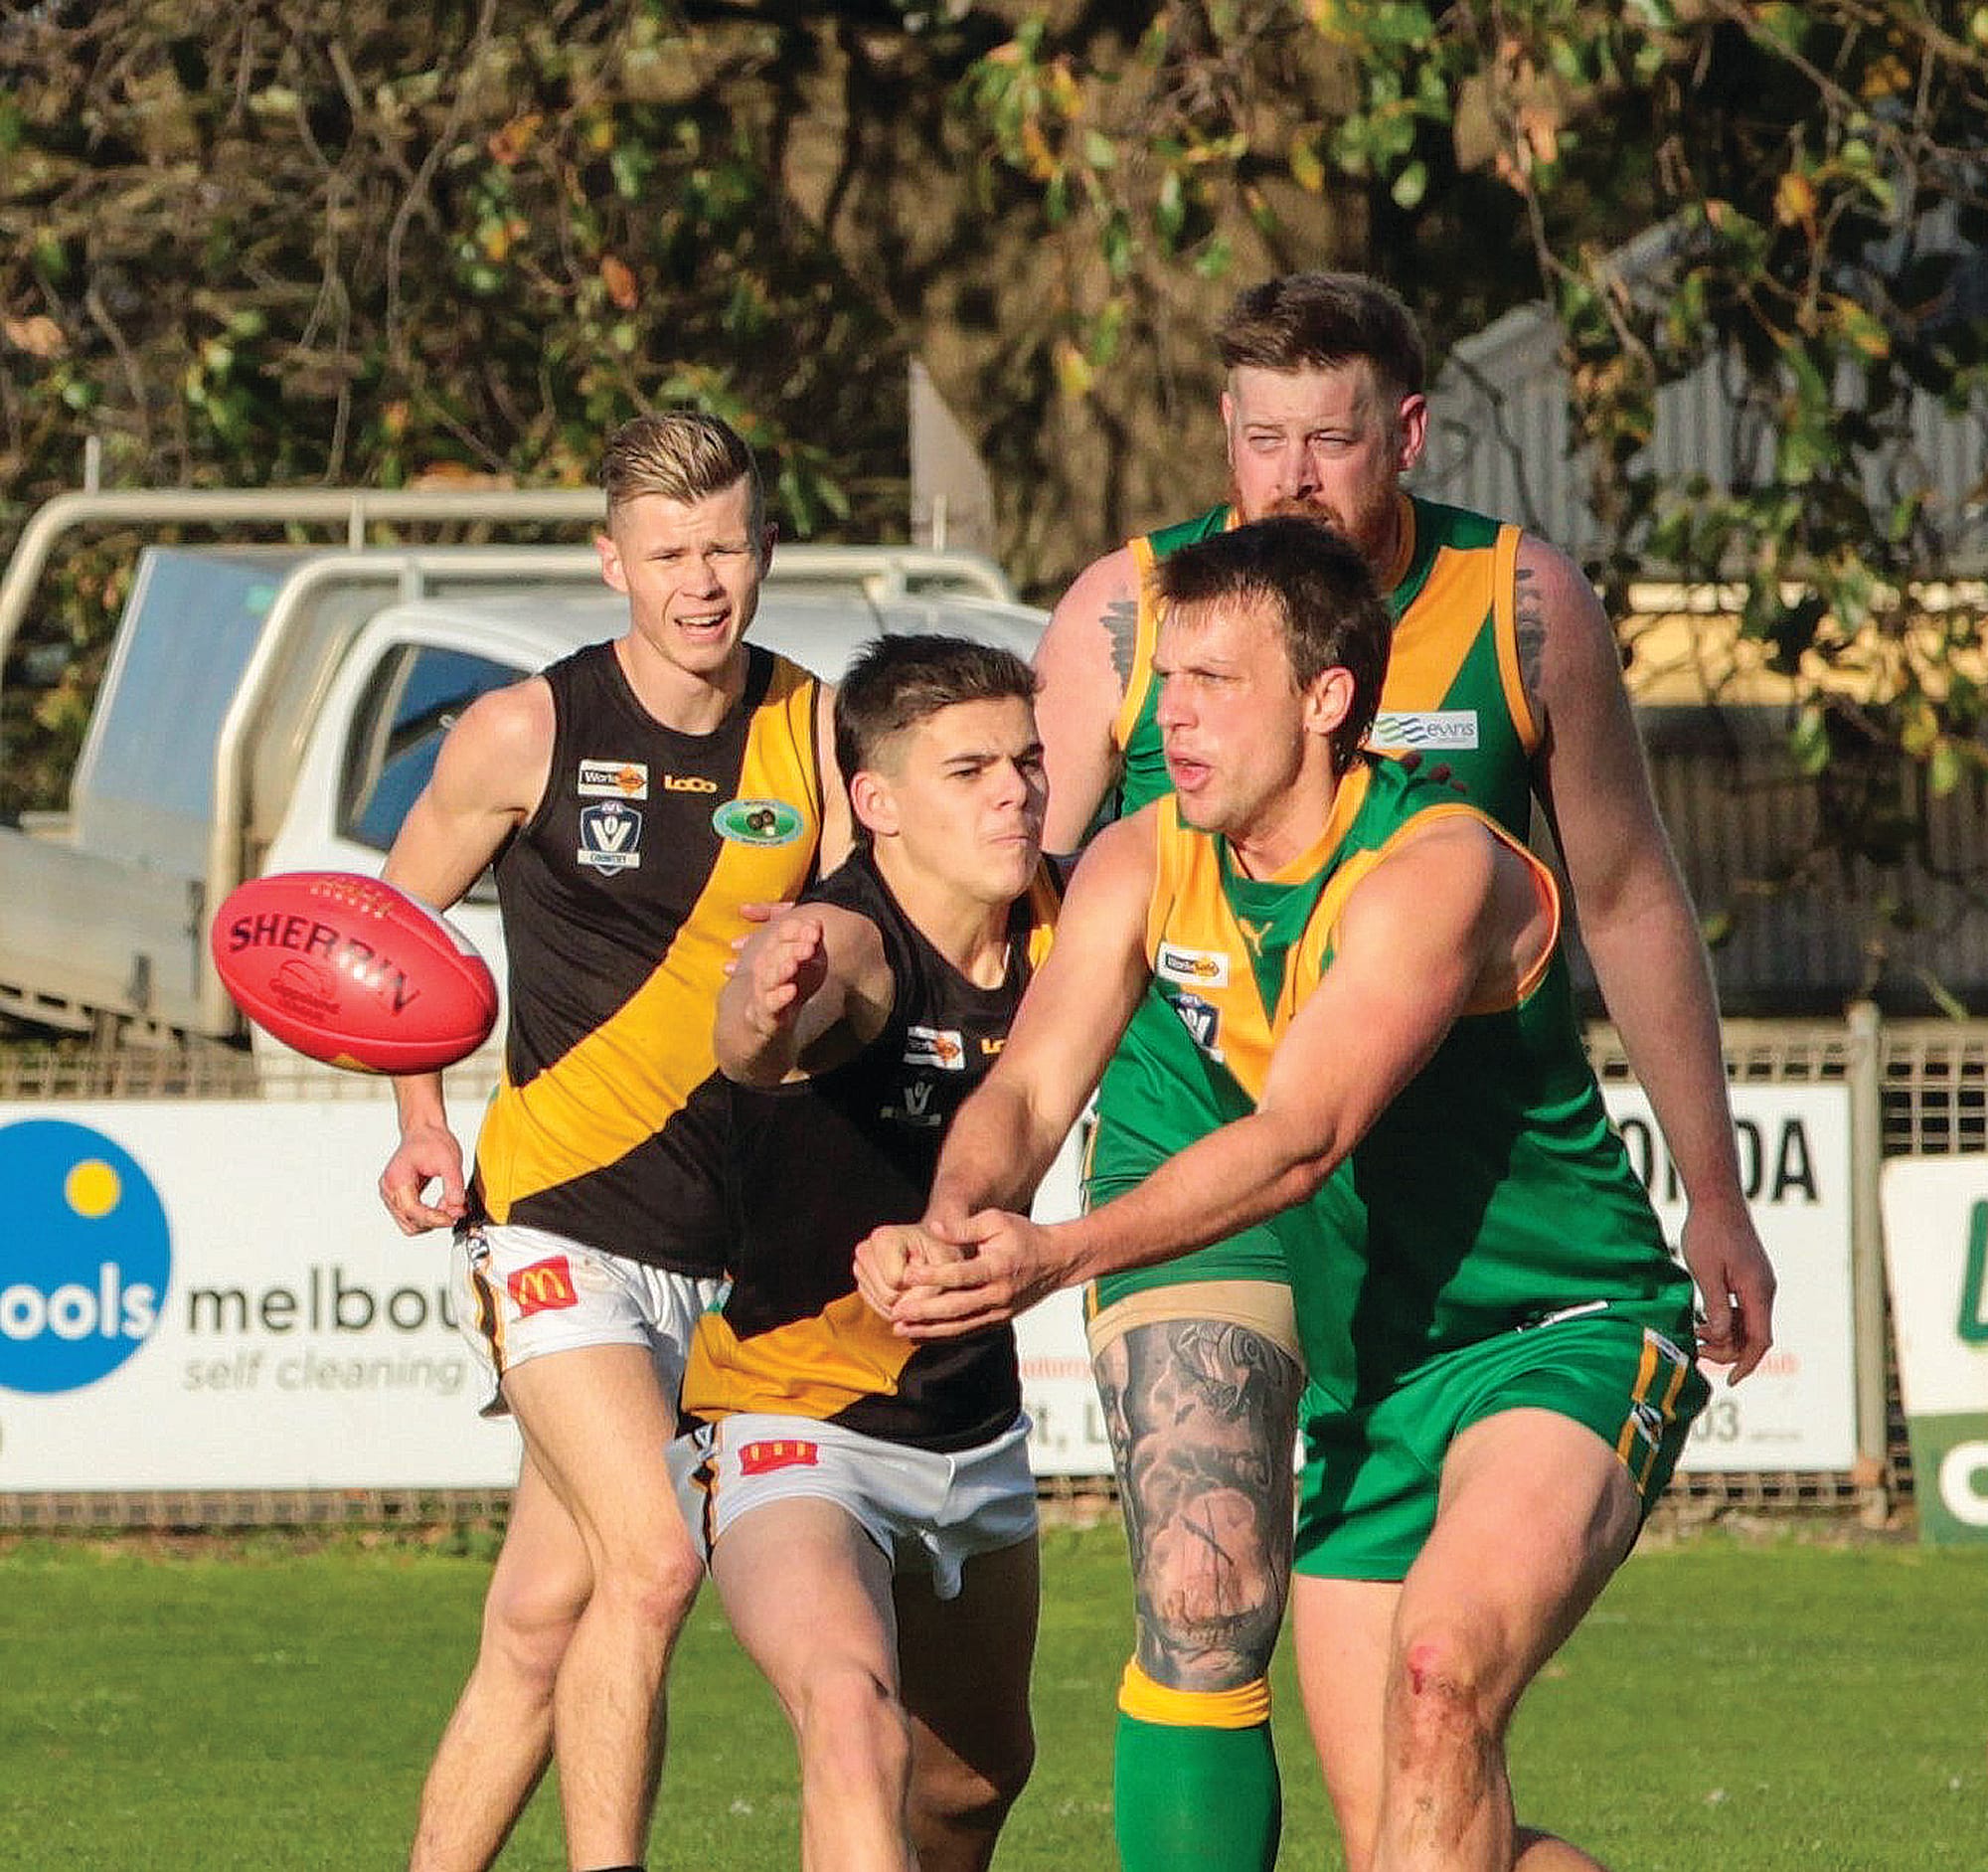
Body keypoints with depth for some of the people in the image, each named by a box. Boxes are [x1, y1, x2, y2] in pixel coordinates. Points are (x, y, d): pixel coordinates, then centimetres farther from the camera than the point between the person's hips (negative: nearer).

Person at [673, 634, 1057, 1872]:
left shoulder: (1052, 923, -5)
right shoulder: (849, 946, -25)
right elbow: (755, 1046, -49)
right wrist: (768, 1008, -73)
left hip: (976, 1432, 8)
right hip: (799, 1429, -8)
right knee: (856, 1722, -32)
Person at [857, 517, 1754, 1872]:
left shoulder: (1439, 871, -22)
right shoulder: (1144, 868, 0)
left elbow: (1302, 1139, -32)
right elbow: (1032, 1087, -11)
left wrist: (1063, 1256, -44)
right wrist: (953, 1226, -34)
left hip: (1565, 1341, -7)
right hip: (1363, 1387, 7)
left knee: (1443, 1666, -33)